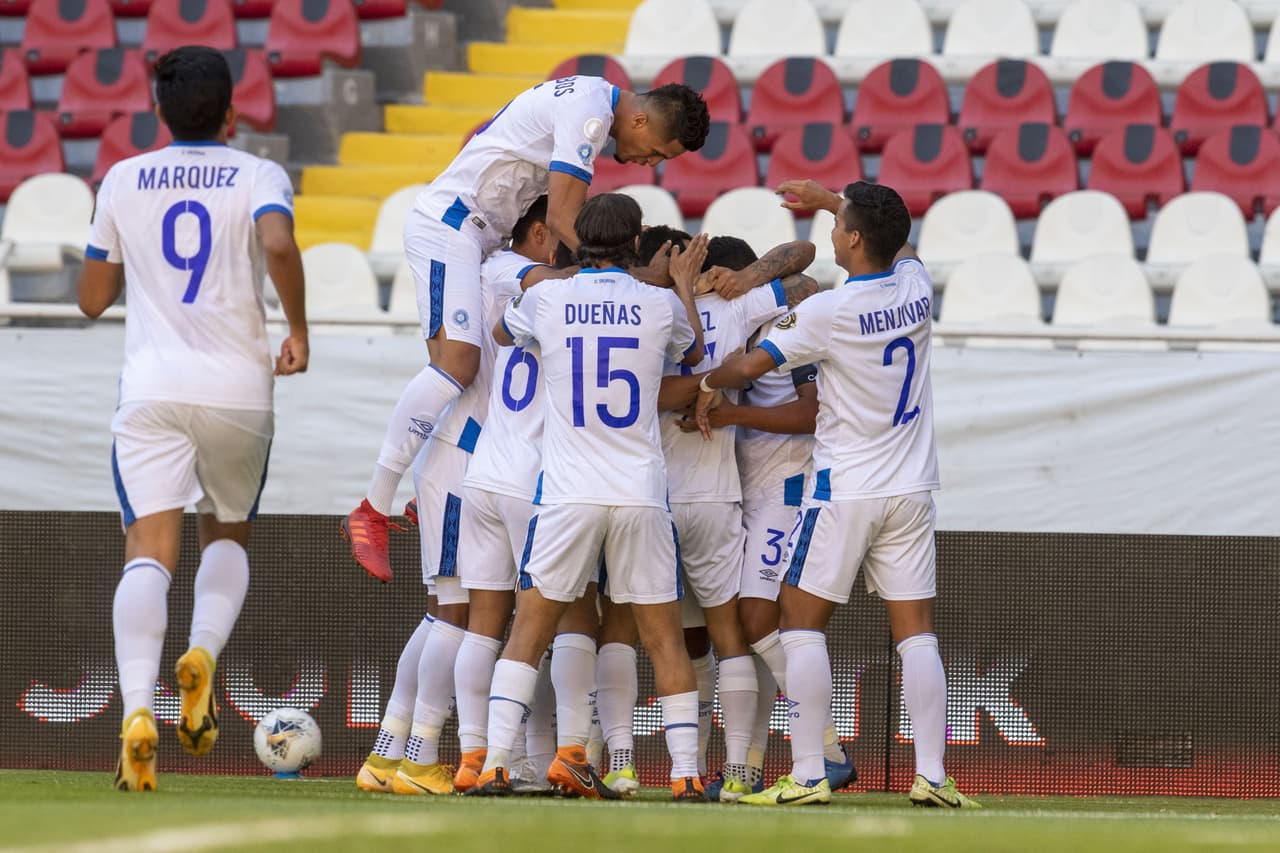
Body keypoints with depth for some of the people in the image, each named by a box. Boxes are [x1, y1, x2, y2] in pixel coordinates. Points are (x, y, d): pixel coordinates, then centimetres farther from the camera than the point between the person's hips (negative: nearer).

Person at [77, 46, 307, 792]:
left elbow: (94, 298, 15)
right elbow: (279, 245, -20)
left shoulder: (124, 182, 9)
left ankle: (138, 708, -28)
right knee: (228, 534, 21)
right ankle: (204, 653, -8)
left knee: (150, 550, -7)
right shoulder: (258, 177, 2)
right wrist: (299, 331, -8)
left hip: (151, 389, 0)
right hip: (239, 387, 0)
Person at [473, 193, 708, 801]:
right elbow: (694, 354, 24)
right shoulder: (661, 305, 1)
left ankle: (495, 766, -2)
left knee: (530, 629, 7)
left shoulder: (546, 299, 0)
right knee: (664, 637, 7)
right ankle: (686, 775, 4)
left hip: (566, 494, 0)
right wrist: (684, 285, 40)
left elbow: (502, 333, 24)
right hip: (642, 494, 0)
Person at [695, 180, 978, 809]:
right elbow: (899, 240, 26)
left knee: (803, 622, 2)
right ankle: (931, 776, -3)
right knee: (916, 632, 4)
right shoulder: (916, 287, 2)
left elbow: (750, 365, -8)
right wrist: (828, 200, 32)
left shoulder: (829, 312, -15)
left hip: (845, 490, -5)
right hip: (913, 487, 5)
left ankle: (807, 776, -5)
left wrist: (708, 388, 12)